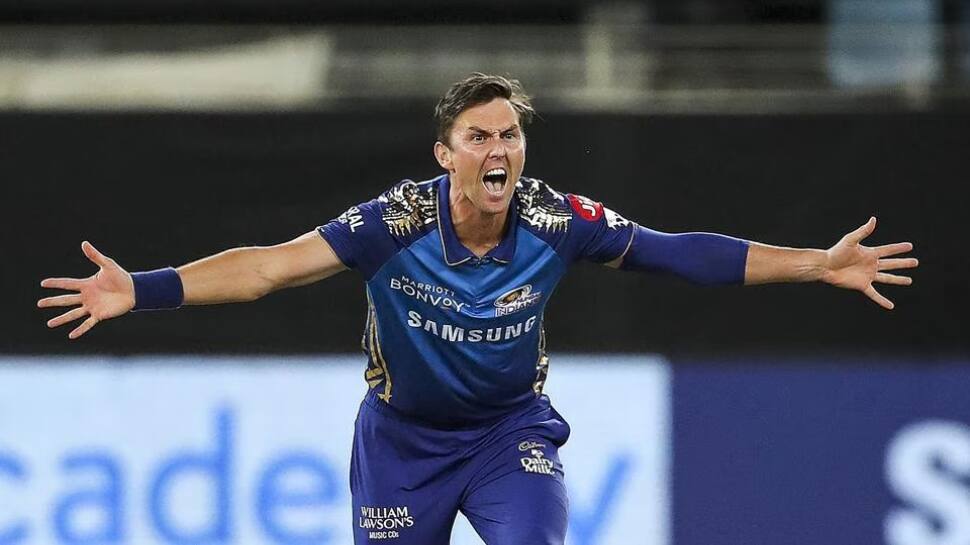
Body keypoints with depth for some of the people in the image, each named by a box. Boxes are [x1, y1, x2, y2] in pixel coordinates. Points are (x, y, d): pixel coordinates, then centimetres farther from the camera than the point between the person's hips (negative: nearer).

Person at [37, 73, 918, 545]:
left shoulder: (556, 223, -19)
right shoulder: (396, 224, -24)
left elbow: (679, 253, -16)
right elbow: (270, 266, -28)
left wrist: (819, 266, -21)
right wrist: (140, 291, -39)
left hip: (512, 429, 0)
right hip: (404, 437, 0)